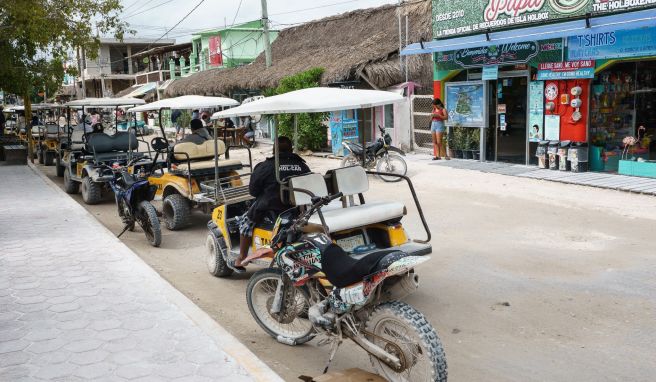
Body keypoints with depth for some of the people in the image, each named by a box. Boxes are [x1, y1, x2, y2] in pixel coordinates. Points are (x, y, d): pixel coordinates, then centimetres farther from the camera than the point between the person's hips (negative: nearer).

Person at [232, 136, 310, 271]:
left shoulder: (265, 166, -8)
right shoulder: (303, 166, 3)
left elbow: (253, 190, -2)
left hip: (271, 208, -5)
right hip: (298, 209, 5)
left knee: (246, 221, 17)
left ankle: (241, 260, 17)